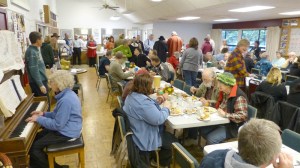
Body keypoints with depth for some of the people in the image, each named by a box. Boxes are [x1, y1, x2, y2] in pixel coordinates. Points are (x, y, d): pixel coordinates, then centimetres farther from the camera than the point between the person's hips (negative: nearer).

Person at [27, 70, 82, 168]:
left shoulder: (66, 100, -29)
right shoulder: (67, 94, 5)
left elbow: (57, 125, -25)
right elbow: (59, 115, 17)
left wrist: (39, 119, -15)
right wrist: (44, 114, 7)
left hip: (67, 133, -10)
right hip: (66, 128, 10)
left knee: (33, 147, -5)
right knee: (36, 137, 19)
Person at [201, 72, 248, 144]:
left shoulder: (239, 97, -24)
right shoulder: (224, 92, 2)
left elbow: (242, 116, -28)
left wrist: (225, 114, -32)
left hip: (233, 127, -9)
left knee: (211, 138, -21)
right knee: (202, 130, 1)